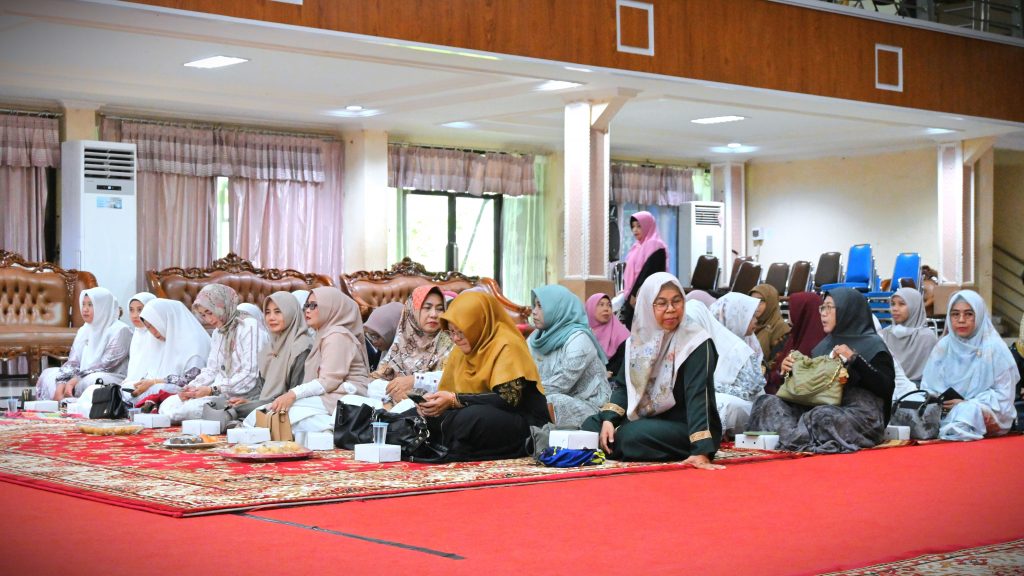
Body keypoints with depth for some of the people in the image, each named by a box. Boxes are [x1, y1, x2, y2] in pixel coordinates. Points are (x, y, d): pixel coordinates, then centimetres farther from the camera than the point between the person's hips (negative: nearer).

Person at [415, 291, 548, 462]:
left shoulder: (506, 347, -13)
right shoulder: (461, 350, 10)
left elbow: (508, 398, -22)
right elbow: (448, 392, 12)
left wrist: (455, 400, -26)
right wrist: (435, 402, -12)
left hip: (523, 424, -8)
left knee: (468, 419, -34)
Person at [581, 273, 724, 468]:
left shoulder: (696, 342, -15)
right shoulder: (638, 340, 5)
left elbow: (698, 396, -25)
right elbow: (623, 385, 7)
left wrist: (701, 451, -35)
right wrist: (609, 419, -14)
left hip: (684, 428, -6)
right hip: (646, 420, 6)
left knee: (633, 437, -29)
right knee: (591, 426, -7)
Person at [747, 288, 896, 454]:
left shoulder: (872, 345, 0)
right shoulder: (826, 344, 19)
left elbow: (887, 387, -12)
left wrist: (855, 359, -19)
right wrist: (788, 369, 3)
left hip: (861, 414, -7)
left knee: (822, 417, -38)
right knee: (768, 402, -13)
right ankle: (797, 436, -33)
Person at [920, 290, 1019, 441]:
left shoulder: (994, 348, -2)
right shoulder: (943, 346, 10)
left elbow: (1003, 395, -5)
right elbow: (928, 388, 10)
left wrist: (967, 404, -16)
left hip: (987, 416, -4)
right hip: (946, 414, 4)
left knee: (968, 412, -39)